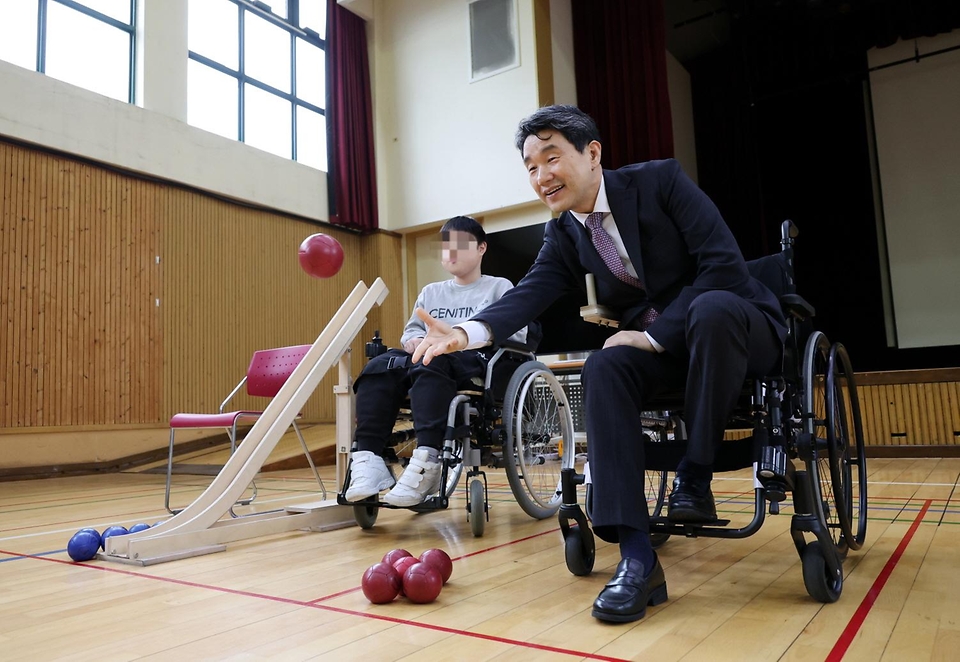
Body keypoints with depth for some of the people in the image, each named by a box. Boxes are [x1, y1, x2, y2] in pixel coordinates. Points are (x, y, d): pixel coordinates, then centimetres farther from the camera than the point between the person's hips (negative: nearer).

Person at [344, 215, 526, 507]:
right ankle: (368, 459, -37)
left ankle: (426, 461, -49)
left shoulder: (499, 287, 14)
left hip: (481, 364, -5)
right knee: (379, 366, -26)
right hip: (429, 358, 5)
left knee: (431, 363, -39)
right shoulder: (431, 292, 29)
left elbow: (516, 334, -1)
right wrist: (415, 339, -3)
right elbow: (411, 329, 23)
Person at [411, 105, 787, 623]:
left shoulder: (660, 179, -11)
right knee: (603, 369, -27)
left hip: (737, 326, -3)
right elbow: (531, 292, -15)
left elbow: (724, 263, -19)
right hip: (657, 348, 4)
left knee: (712, 308, -37)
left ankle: (695, 477, -20)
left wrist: (656, 335, -20)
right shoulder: (564, 234, 2)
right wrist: (467, 333, -35)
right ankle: (636, 557, -31)